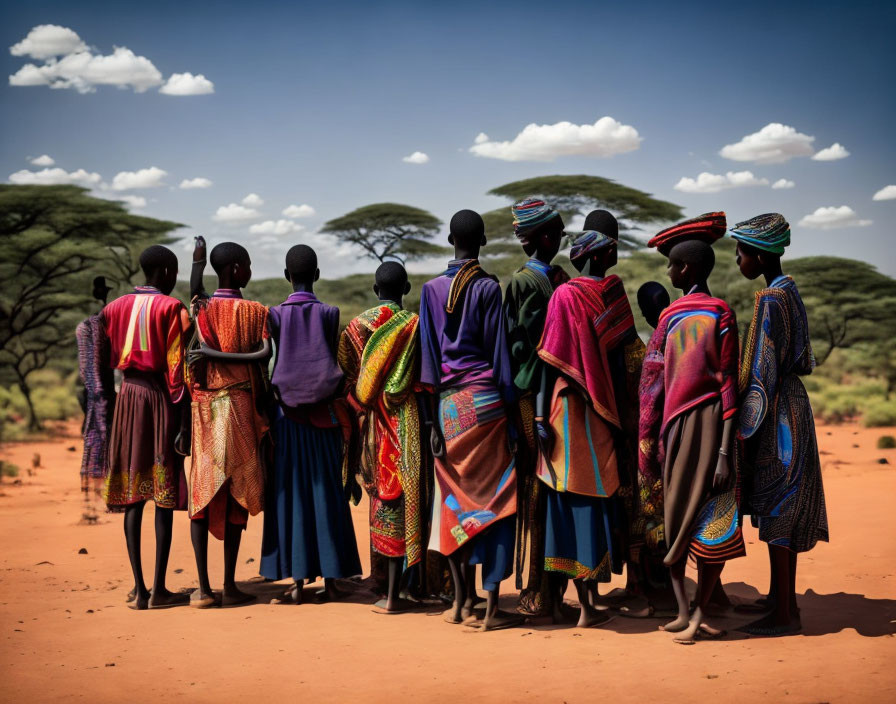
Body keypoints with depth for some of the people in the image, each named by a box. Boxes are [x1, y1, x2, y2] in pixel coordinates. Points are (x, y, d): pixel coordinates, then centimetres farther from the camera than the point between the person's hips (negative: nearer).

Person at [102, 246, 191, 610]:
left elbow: (111, 359, 9)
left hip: (127, 396, 5)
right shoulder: (171, 308, -6)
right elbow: (177, 369, -11)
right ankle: (158, 590, 0)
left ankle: (139, 589, 5)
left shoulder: (115, 308, 10)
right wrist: (185, 422, -10)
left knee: (132, 495, 6)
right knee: (165, 497, 0)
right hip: (161, 400, -5)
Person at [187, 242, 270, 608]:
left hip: (204, 408, 2)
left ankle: (203, 588, 1)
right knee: (235, 496, 4)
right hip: (241, 406, -2)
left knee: (202, 494, 4)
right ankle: (230, 586, 5)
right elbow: (265, 353, -14)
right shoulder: (256, 311, -2)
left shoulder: (200, 308, 3)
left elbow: (201, 352, -8)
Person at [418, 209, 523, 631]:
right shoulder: (488, 288, -3)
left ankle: (462, 600, 15)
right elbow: (499, 352, -4)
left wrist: (431, 421, 6)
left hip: (447, 403, 3)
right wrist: (511, 406, 3)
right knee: (493, 497, 0)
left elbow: (428, 356, 4)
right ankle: (491, 607, 0)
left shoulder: (431, 290, 6)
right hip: (484, 399, -3)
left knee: (455, 499, 11)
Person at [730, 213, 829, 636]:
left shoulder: (769, 301, -18)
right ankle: (781, 597, 26)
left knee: (775, 510, -5)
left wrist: (745, 428, -17)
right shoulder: (790, 293, 12)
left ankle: (784, 615, 1)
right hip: (792, 401, 10)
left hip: (776, 415, -10)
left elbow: (761, 373, -20)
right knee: (782, 509, 16)